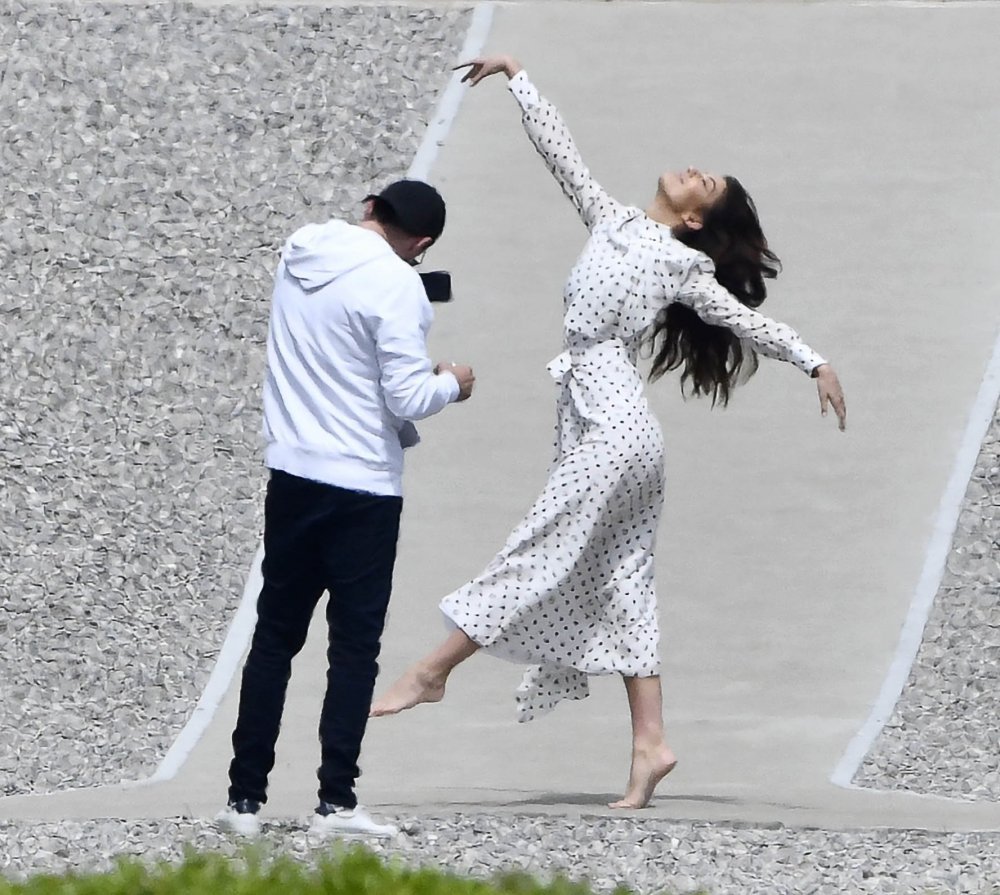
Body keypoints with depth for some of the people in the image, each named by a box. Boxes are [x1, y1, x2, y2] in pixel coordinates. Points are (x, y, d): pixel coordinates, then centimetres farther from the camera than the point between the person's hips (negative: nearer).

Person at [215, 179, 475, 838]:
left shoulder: (299, 254, 4)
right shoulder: (395, 284, -16)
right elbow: (408, 399, -18)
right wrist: (452, 384, 3)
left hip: (292, 475, 6)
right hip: (362, 487, -6)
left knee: (275, 635, 12)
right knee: (355, 645, 2)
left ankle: (246, 796, 12)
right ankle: (336, 802, -2)